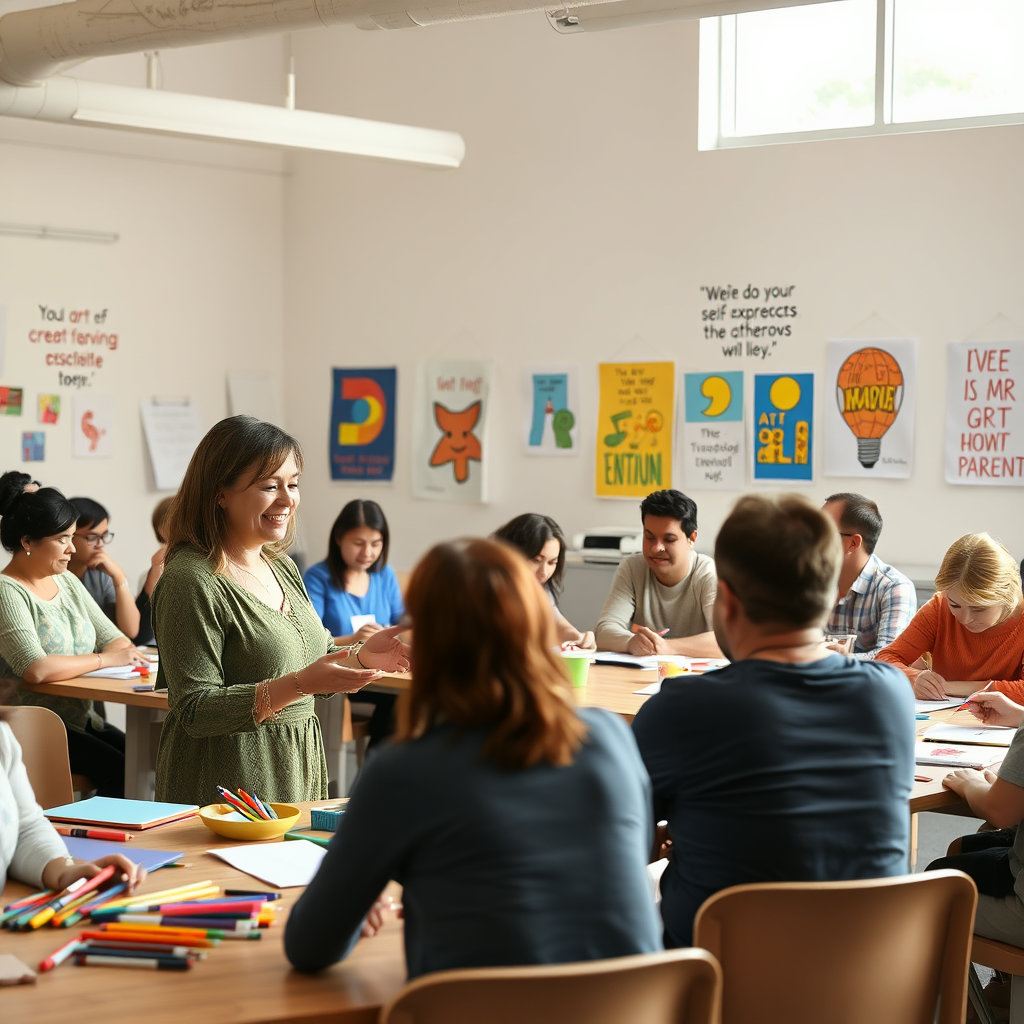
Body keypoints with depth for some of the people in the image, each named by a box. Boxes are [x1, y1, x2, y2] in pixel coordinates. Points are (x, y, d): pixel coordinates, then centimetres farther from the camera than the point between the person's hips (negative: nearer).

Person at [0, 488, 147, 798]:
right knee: (120, 771, -24)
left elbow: (115, 639, 16)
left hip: (81, 719, 8)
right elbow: (36, 669, -27)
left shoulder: (68, 582, 13)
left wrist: (125, 652, -9)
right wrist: (104, 659, -17)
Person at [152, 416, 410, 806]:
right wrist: (299, 684, -28)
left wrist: (361, 657, -2)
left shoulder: (282, 568, 10)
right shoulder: (191, 581, -17)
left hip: (297, 771, 8)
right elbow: (195, 712, -20)